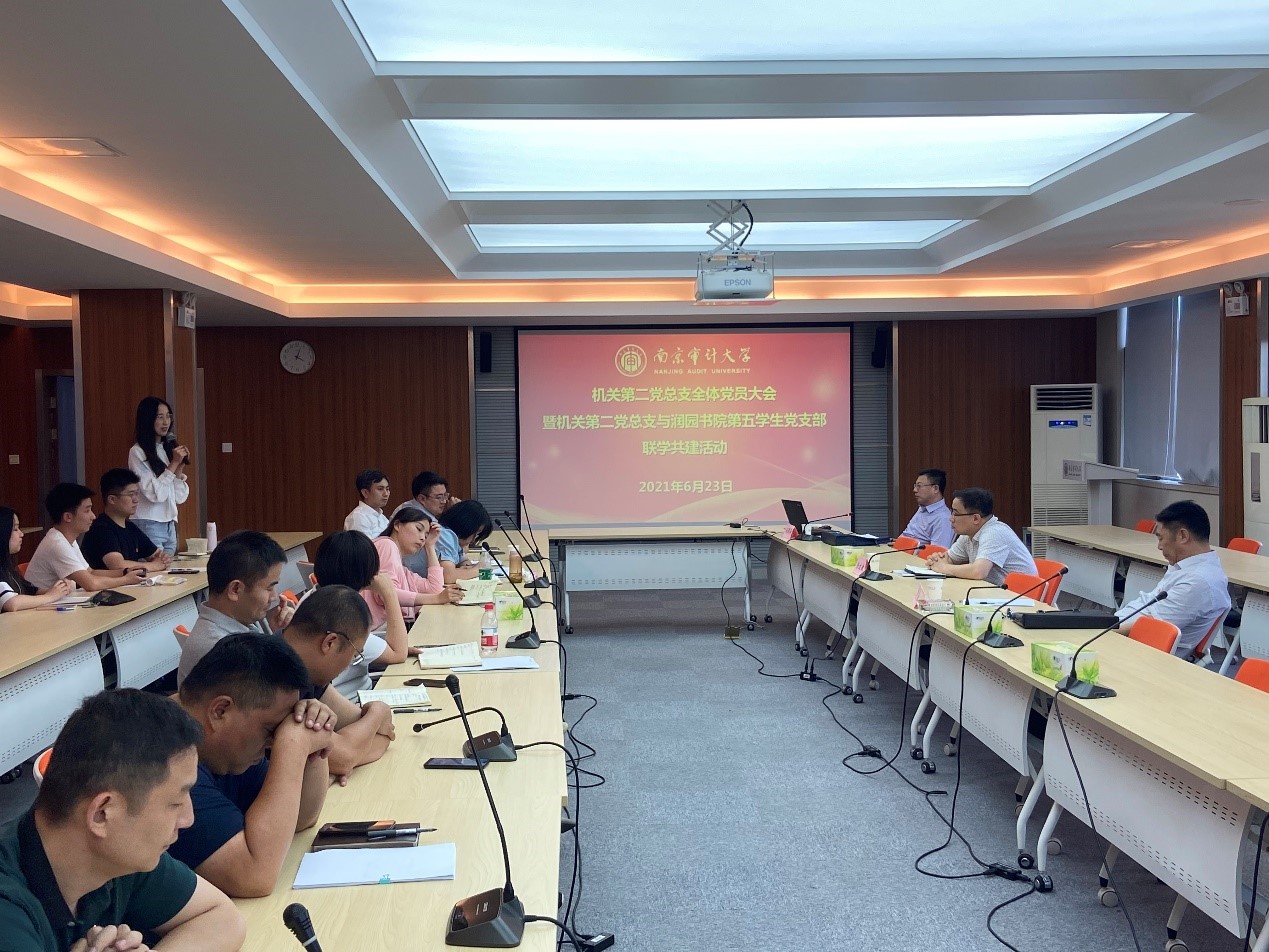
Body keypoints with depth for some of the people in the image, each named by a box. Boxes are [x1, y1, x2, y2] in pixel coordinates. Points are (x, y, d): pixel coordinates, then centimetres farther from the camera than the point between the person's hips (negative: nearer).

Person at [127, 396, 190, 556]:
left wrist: (181, 466, -4)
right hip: (148, 525, -7)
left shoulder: (169, 448, 12)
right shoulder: (137, 452, -8)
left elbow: (180, 498, 9)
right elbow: (155, 494, -16)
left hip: (170, 525, 7)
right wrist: (174, 463, -13)